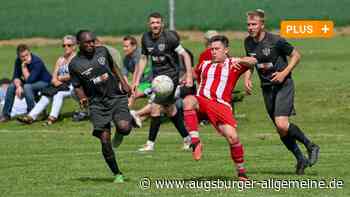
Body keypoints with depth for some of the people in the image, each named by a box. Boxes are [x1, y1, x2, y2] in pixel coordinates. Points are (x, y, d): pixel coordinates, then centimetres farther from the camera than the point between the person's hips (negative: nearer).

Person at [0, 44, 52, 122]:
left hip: (44, 83, -7)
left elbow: (29, 80, -31)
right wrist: (18, 86, -26)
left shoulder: (37, 62, -28)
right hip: (30, 83, 7)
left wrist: (24, 67, -31)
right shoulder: (18, 61, -7)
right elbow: (16, 77, -8)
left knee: (27, 87, -34)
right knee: (11, 87, -8)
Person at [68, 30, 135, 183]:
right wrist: (83, 99, -16)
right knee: (105, 140, -8)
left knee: (124, 127, -24)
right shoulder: (74, 65, -4)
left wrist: (123, 83, 10)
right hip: (97, 103, -1)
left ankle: (123, 124, 16)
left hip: (116, 96, 1)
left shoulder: (102, 51, 4)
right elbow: (78, 86, 4)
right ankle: (117, 174, 8)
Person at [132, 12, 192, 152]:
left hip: (170, 75, -7)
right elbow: (143, 59, 14)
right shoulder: (146, 38, 3)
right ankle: (187, 138, 28)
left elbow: (185, 55, -11)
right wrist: (137, 80, 11)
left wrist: (189, 76, -19)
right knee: (170, 109, 14)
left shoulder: (169, 37, -15)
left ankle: (151, 143, -6)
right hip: (157, 76, 7)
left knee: (156, 107, -13)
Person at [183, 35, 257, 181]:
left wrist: (239, 60, -22)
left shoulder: (233, 64, 13)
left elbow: (252, 61, -5)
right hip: (201, 102, 2)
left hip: (221, 105, -2)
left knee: (232, 137, -19)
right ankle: (195, 142, -40)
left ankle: (241, 171, 4)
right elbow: (194, 74, 45)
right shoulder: (205, 65, 24)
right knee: (188, 101, -35)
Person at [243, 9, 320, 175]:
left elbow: (296, 55, -6)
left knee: (282, 124, -21)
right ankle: (301, 160, 20)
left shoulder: (276, 41, -15)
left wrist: (284, 73, -16)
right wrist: (247, 78, 3)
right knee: (280, 130, 6)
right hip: (267, 87, 6)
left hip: (283, 85, -6)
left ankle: (311, 147, 0)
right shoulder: (248, 42, 3)